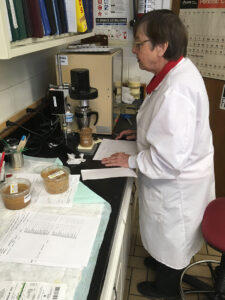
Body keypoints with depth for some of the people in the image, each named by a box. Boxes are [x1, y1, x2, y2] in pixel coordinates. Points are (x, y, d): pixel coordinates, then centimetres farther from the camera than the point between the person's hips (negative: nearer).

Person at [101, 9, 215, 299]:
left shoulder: (175, 91, -35)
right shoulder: (180, 68, -3)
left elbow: (171, 159, -33)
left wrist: (132, 161, -19)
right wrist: (142, 132, 5)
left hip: (176, 183, -8)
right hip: (181, 176, 9)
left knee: (171, 235, 18)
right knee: (170, 232, 31)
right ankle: (165, 263, 59)